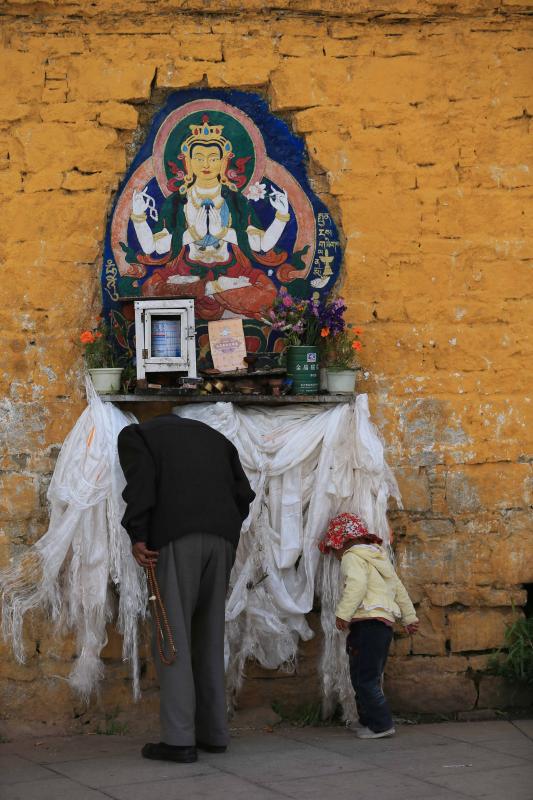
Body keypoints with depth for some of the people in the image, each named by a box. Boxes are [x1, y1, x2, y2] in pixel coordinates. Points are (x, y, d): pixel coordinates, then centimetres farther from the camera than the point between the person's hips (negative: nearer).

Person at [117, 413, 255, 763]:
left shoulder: (136, 434, 16)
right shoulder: (214, 436, 30)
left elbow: (141, 482, -4)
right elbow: (243, 492, 18)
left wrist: (138, 537, -6)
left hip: (175, 537, -5)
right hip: (222, 539, 5)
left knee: (173, 636, -4)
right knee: (210, 637, 13)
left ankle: (179, 739, -10)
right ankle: (214, 732, 13)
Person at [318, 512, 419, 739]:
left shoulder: (352, 557, -3)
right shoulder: (380, 556, 24)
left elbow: (357, 584, -23)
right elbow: (399, 588, 28)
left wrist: (343, 613, -26)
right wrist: (409, 617, 33)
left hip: (367, 621, -10)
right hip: (386, 623, 10)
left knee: (364, 679, -7)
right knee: (370, 677, 16)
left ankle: (381, 724, -9)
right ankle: (369, 721, 20)